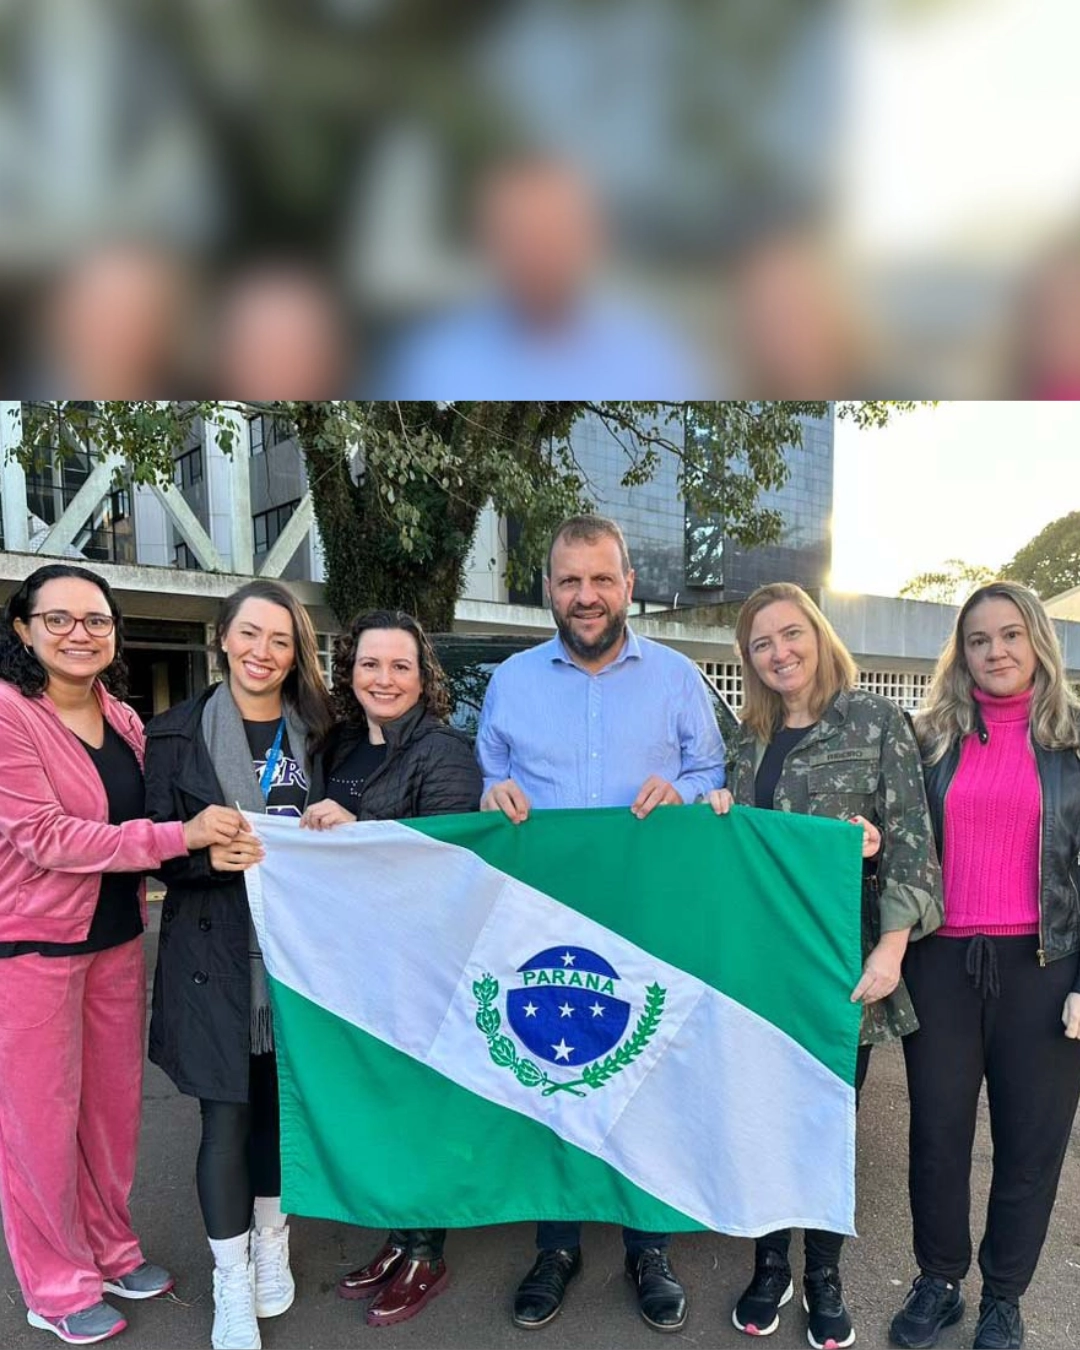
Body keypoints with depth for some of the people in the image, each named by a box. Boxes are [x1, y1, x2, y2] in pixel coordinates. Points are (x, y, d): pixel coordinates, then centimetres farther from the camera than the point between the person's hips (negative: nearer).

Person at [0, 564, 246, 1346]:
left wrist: (213, 838, -4)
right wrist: (182, 835, -27)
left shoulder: (123, 720, 4)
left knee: (115, 1102, 17)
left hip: (117, 936, 6)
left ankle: (111, 1250, 38)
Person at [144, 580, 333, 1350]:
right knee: (228, 1116, 4)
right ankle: (232, 1284, 23)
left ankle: (272, 1245, 37)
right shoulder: (177, 733, -2)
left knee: (282, 1103, 13)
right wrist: (207, 853, -22)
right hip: (215, 954, -2)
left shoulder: (316, 732, 4)